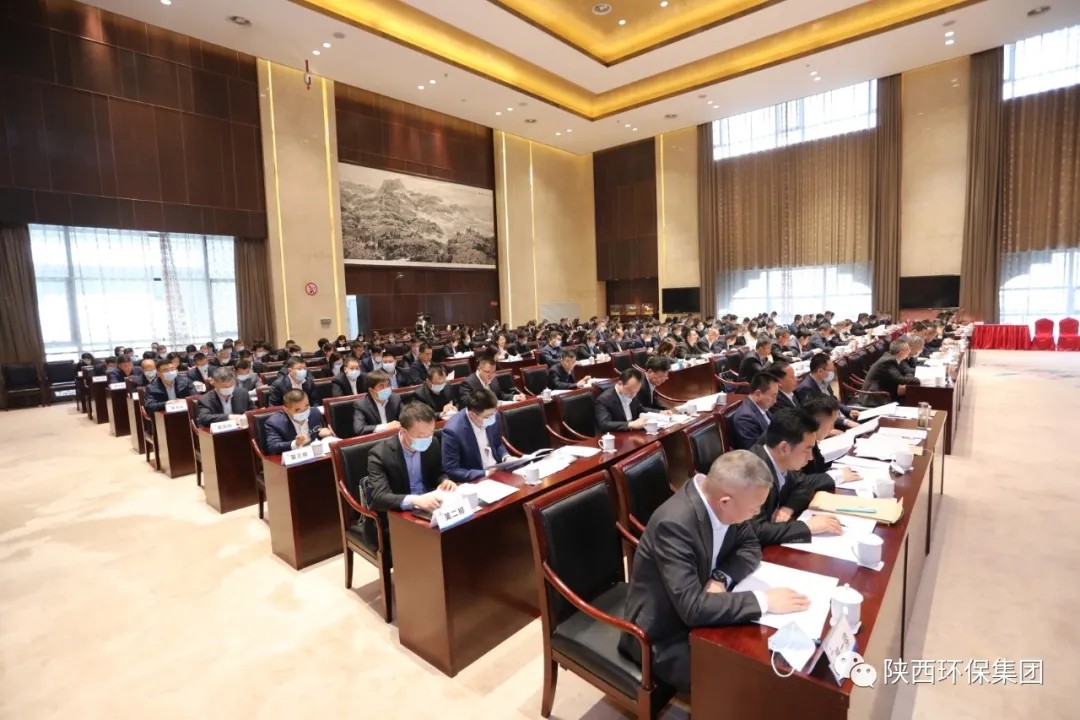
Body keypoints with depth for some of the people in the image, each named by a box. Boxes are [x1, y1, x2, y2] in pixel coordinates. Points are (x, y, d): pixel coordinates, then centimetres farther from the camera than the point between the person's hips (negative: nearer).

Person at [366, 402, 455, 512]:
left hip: (430, 506, 4)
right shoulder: (380, 454, -17)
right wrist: (415, 500, -39)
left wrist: (445, 481, -11)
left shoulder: (432, 443, -4)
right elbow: (379, 497, -25)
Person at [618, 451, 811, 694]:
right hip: (665, 634, -7)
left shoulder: (720, 498, -12)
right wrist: (763, 600, -28)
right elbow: (692, 608, -34)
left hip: (698, 612, 7)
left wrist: (721, 579, -17)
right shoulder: (673, 524, -35)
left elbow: (750, 546, 2)